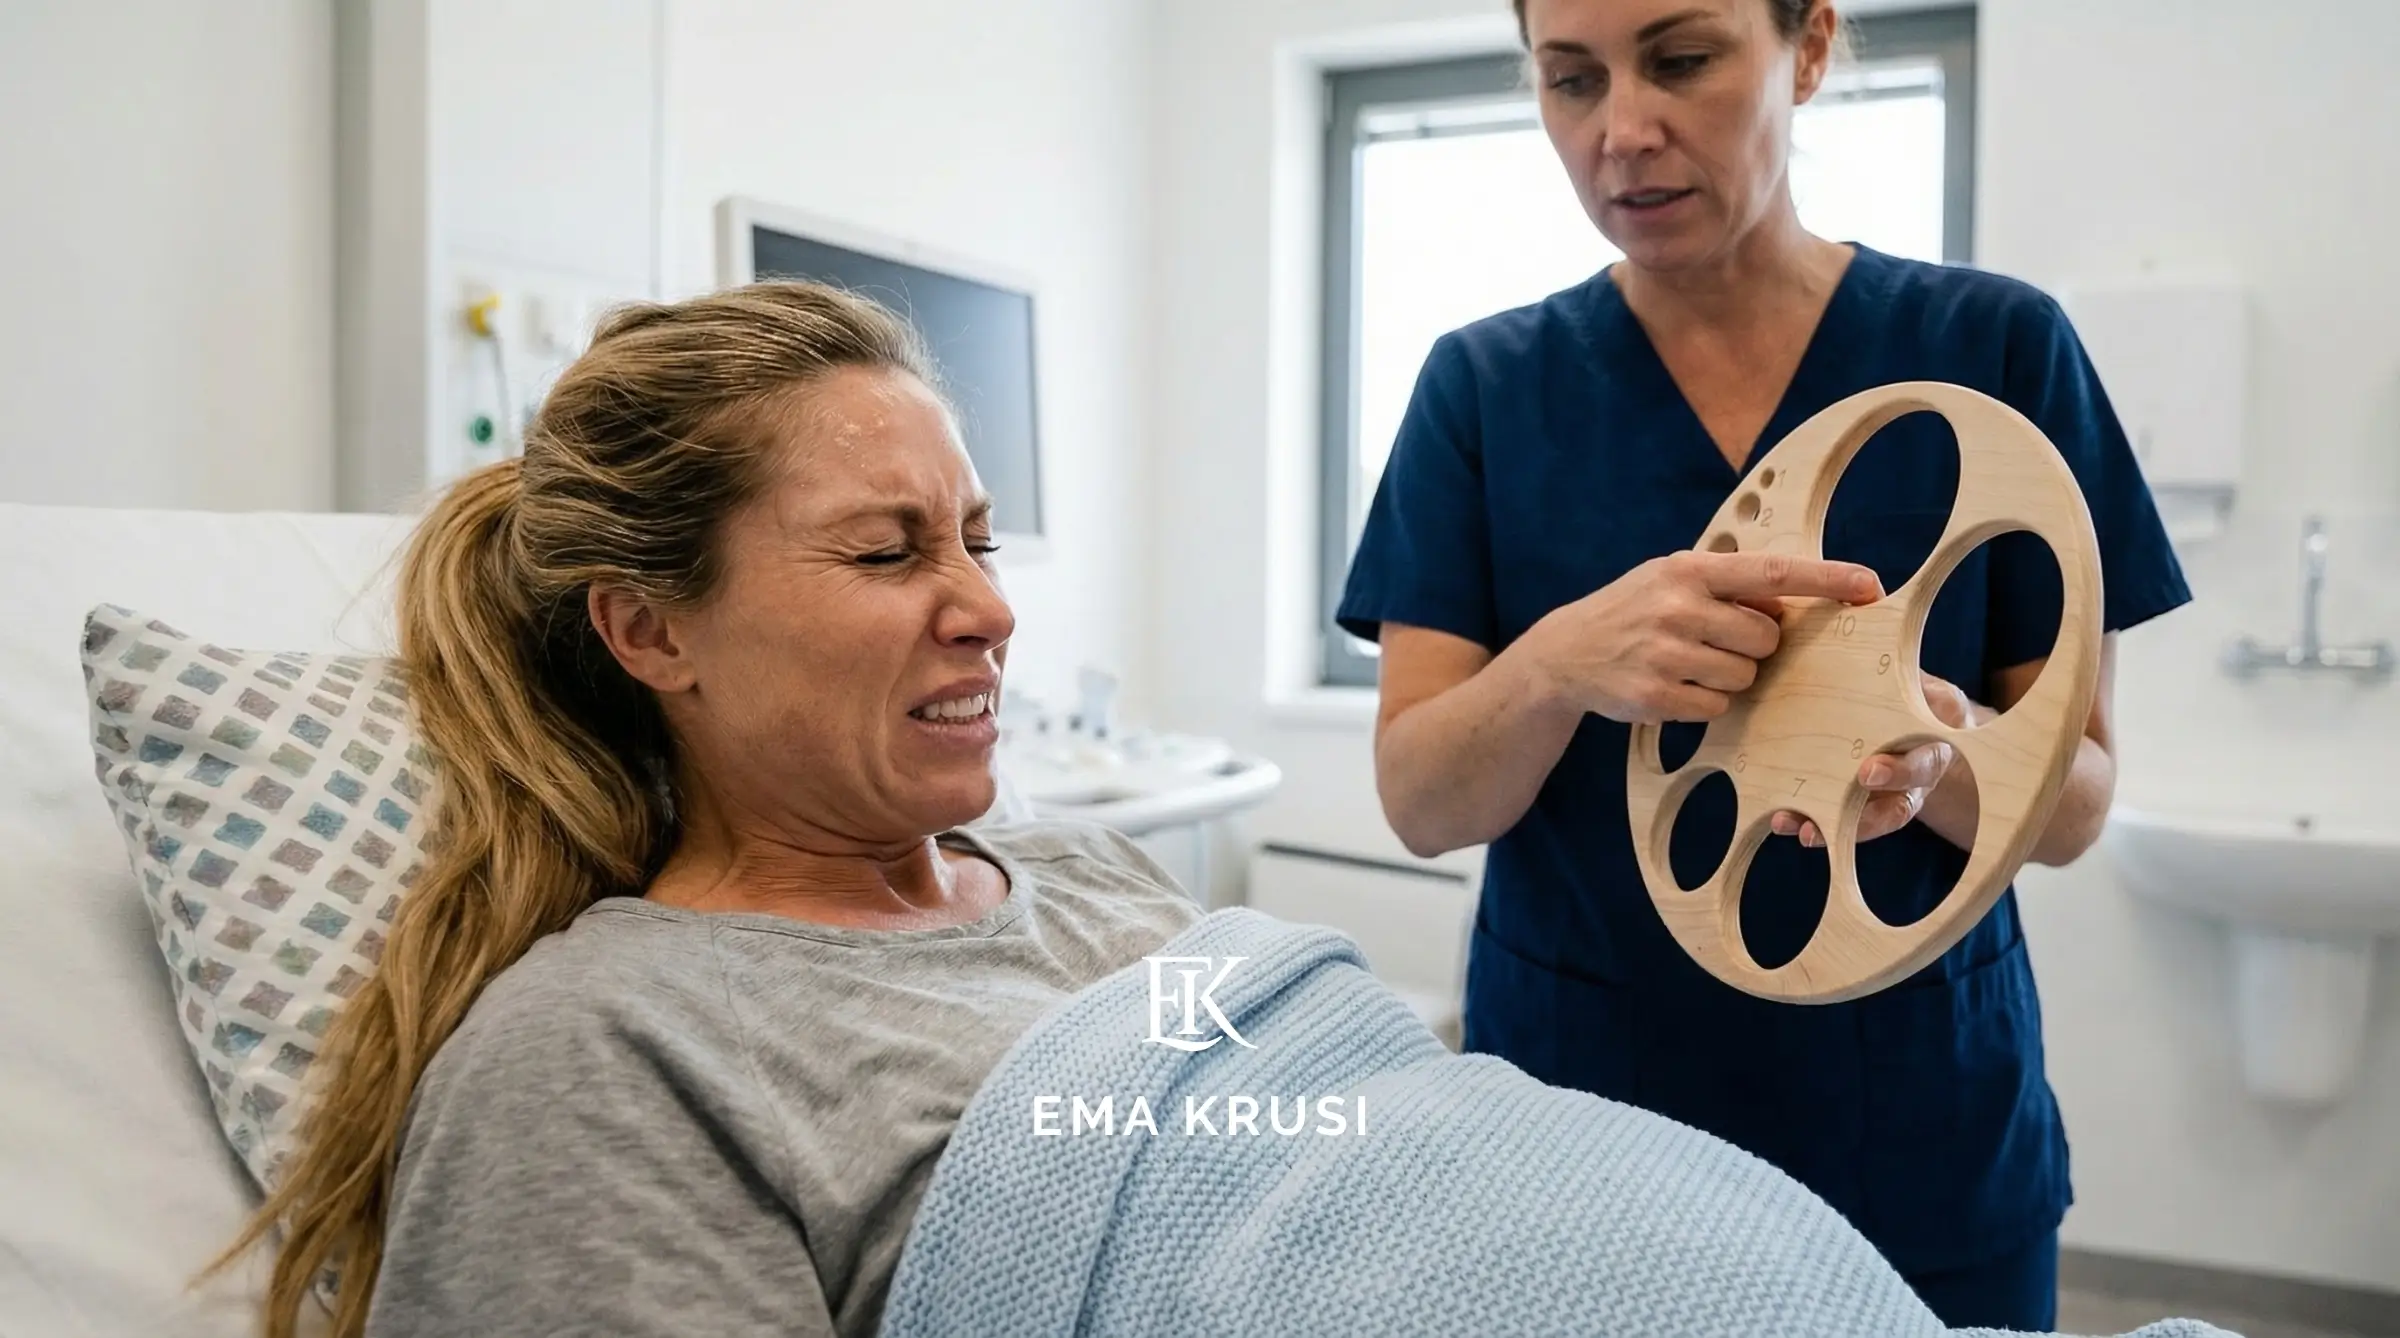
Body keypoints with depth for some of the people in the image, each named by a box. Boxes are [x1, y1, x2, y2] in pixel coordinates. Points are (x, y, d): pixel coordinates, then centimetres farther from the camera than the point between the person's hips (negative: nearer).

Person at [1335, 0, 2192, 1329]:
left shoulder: (1998, 347, -5)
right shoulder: (1483, 386, -4)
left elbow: (2074, 797, -4)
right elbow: (1420, 801, -9)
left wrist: (1941, 752, -26)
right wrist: (1560, 666, -29)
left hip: (1921, 1145, 0)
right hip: (1570, 1123, 1)